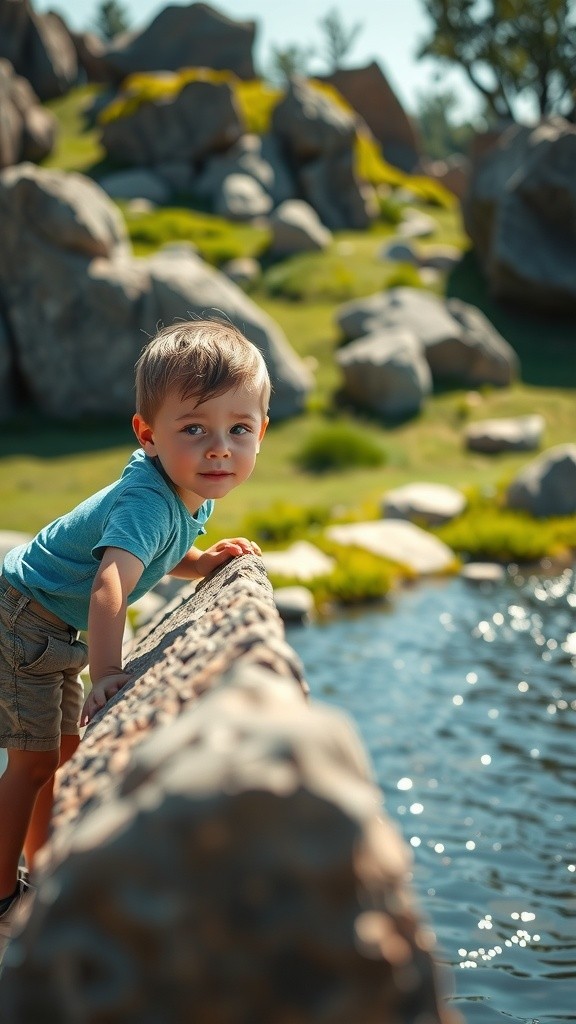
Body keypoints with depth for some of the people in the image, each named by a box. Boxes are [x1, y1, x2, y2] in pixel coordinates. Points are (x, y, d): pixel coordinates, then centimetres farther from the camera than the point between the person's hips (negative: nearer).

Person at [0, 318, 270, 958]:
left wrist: (205, 562, -4)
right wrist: (107, 676, -54)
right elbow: (110, 585, -45)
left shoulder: (193, 492, -3)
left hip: (55, 627, 10)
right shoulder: (149, 499, -32)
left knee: (67, 749, 19)